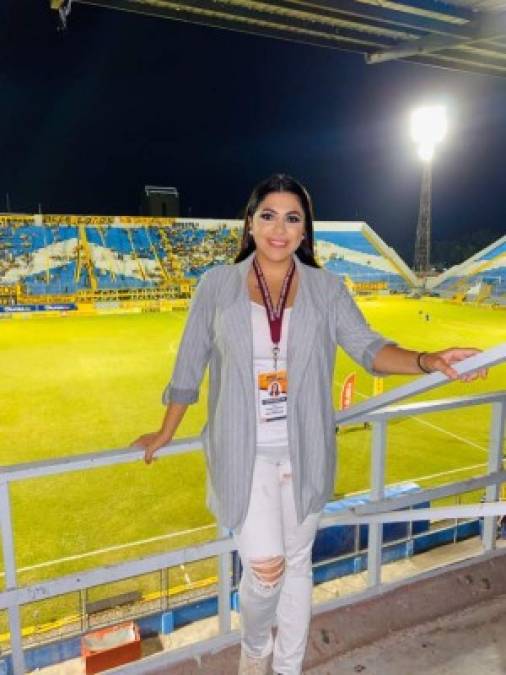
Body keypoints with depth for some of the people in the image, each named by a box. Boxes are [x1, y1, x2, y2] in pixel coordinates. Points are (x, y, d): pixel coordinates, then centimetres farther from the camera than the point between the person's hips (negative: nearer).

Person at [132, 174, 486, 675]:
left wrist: (427, 361, -29)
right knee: (265, 567, -4)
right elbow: (189, 366, 2)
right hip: (245, 453, -2)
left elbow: (367, 347, -10)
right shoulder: (217, 285, -5)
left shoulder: (327, 289, -1)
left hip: (305, 452, 2)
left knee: (297, 562, 16)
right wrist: (164, 434, 11)